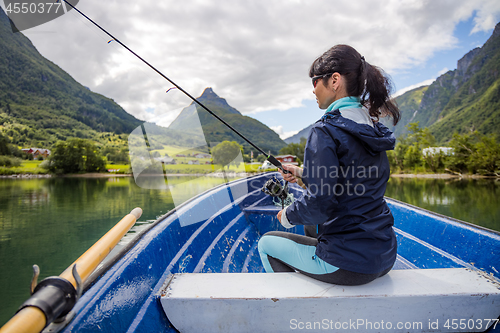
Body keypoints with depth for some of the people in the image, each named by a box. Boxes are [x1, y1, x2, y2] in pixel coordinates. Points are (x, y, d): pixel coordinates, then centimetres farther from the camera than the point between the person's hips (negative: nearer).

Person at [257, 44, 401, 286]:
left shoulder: (326, 131, -19)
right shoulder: (373, 129, 7)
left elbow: (320, 204, -24)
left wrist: (288, 216, -5)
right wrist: (303, 175, 14)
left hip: (349, 265, -8)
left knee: (266, 243, 14)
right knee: (312, 228, 35)